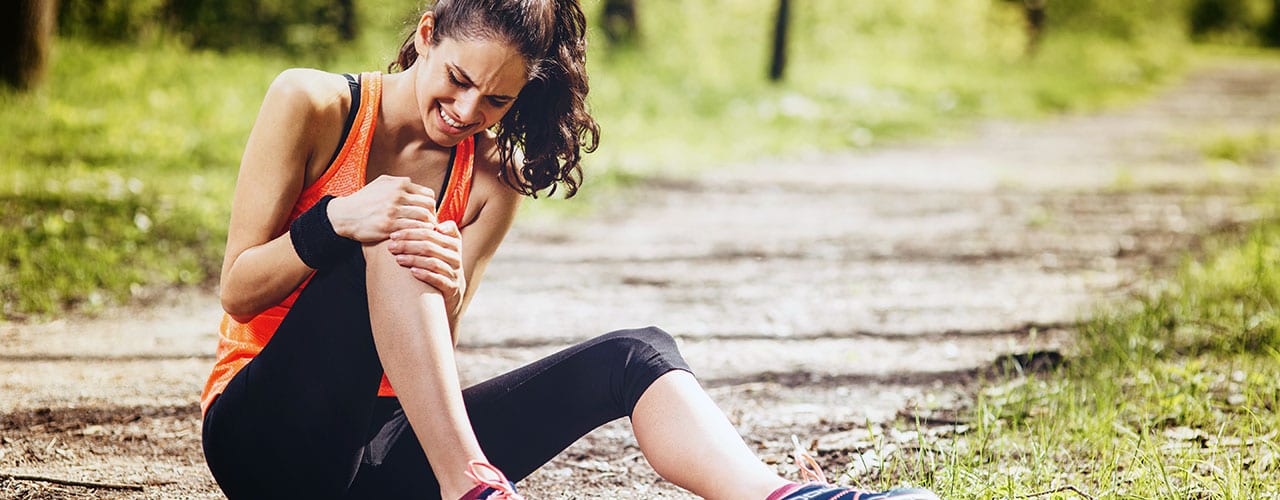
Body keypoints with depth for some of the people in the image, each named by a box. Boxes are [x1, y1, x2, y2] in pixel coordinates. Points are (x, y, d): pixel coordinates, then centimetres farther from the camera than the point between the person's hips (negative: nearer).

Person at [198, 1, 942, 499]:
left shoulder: (492, 185, 6)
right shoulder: (311, 105, -4)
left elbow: (430, 357, -4)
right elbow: (238, 291, -7)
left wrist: (448, 289, -27)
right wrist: (335, 221, -26)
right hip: (263, 439, -4)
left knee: (635, 357, -17)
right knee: (387, 241, -30)